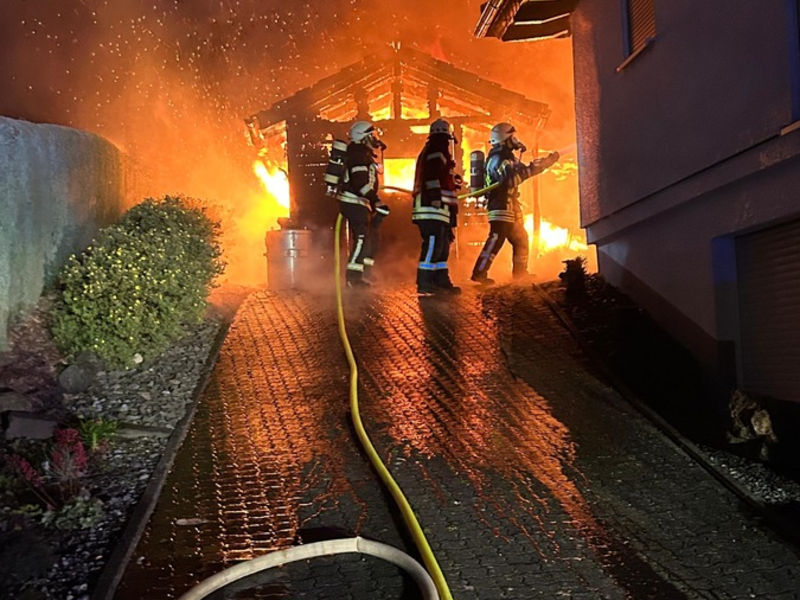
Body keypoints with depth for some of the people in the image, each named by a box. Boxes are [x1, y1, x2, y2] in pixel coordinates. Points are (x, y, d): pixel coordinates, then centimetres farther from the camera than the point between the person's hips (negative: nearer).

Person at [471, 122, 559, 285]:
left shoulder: (508, 157, 16)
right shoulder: (497, 159, -16)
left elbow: (526, 169, 24)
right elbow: (510, 180, -30)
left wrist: (547, 161, 19)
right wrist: (523, 170, -23)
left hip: (510, 206, 11)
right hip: (500, 207, -11)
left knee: (520, 239, 18)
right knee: (495, 241, -15)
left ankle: (520, 271, 29)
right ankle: (479, 273, -15)